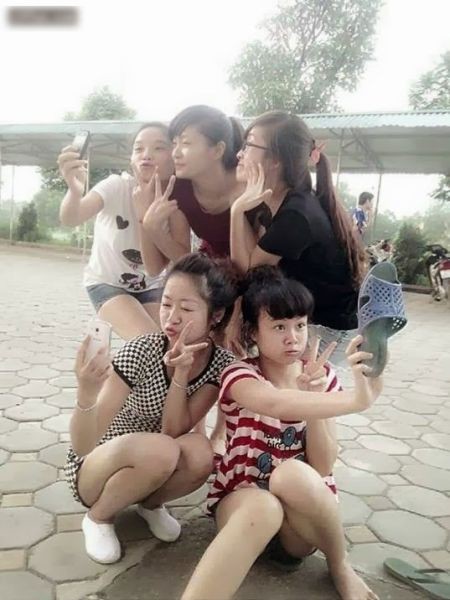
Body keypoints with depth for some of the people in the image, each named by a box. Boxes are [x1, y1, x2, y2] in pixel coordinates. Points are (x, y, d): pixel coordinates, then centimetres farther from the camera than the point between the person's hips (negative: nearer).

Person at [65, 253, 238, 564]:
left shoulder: (222, 363, -15)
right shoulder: (141, 352, -27)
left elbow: (173, 432, -20)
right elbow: (82, 447, -28)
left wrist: (180, 372, -33)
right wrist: (87, 392, -48)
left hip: (151, 469, 3)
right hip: (95, 468, -3)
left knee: (200, 453, -29)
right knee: (159, 450, -34)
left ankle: (150, 503, 5)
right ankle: (99, 516, -3)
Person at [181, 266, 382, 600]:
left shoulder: (321, 377, -1)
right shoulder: (240, 376, -11)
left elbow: (323, 467, -8)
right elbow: (276, 404, -38)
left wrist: (313, 398, -20)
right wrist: (356, 400, -50)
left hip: (306, 507, 3)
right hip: (243, 497, -3)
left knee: (293, 473, -33)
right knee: (263, 508, -39)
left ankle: (340, 567, -7)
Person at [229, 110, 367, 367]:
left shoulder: (295, 215, -25)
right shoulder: (272, 204, 3)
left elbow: (245, 273, -18)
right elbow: (255, 263, -6)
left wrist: (238, 210, -22)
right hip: (308, 317, 8)